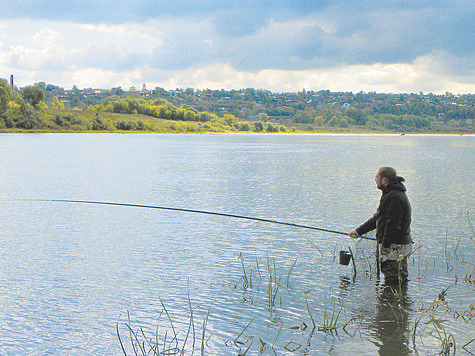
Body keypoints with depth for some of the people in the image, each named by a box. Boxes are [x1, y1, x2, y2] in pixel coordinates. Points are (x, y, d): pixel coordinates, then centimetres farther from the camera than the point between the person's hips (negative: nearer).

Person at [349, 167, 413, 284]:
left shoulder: (394, 197, -19)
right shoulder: (390, 194, 17)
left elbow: (393, 224, -24)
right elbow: (377, 218, 24)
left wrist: (385, 245, -19)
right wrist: (359, 231, 24)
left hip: (395, 247, -11)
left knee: (392, 281, -6)